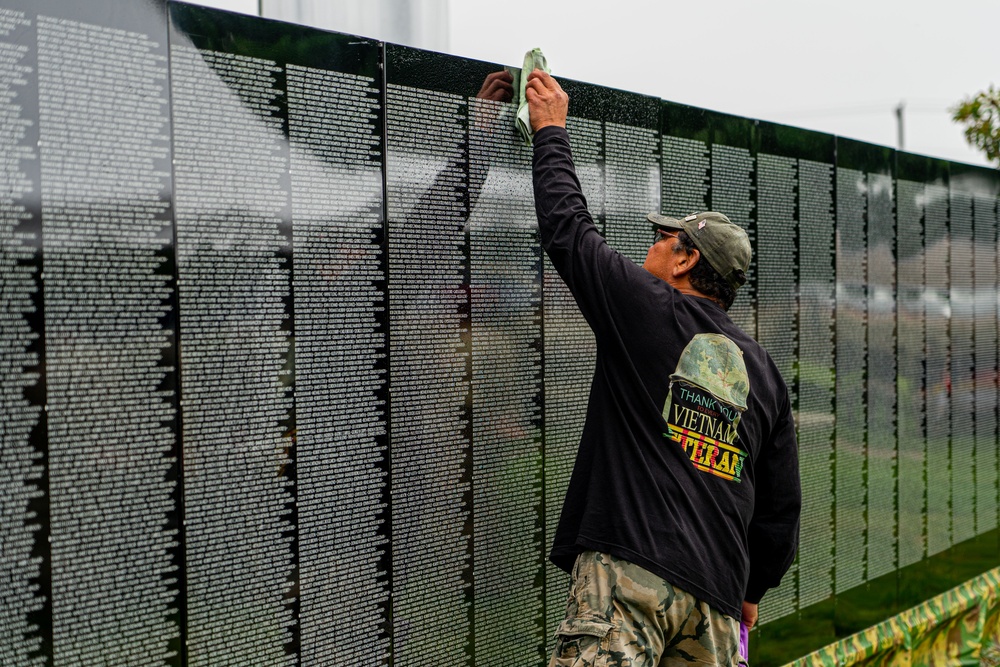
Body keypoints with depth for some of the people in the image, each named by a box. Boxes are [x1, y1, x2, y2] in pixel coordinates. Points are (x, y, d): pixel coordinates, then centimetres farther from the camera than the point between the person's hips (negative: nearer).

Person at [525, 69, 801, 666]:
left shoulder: (650, 310, 0)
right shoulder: (763, 370, 15)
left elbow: (567, 227, 8)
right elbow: (782, 504, 18)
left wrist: (551, 130, 21)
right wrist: (753, 588, 31)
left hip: (630, 567, -6)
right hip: (716, 591, 7)